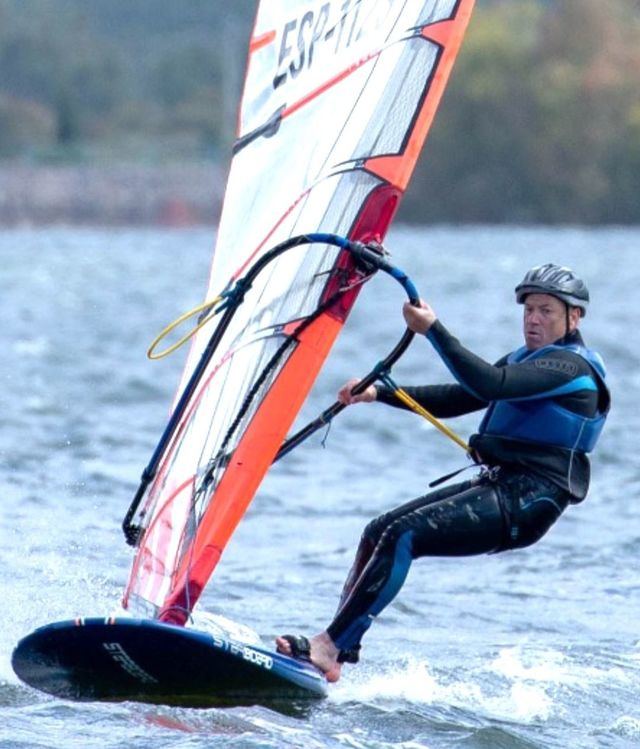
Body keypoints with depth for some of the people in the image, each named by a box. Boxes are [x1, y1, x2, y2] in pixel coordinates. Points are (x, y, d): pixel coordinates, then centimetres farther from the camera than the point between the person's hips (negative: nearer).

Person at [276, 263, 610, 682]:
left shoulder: (570, 365, -9)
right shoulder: (524, 361, 22)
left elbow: (488, 385, -25)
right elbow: (455, 400, 19)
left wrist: (433, 330, -26)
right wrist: (379, 393, 8)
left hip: (525, 503, -10)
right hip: (496, 488, 10)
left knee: (401, 536, -22)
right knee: (379, 533, 1)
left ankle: (329, 648, -24)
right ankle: (340, 652, -2)